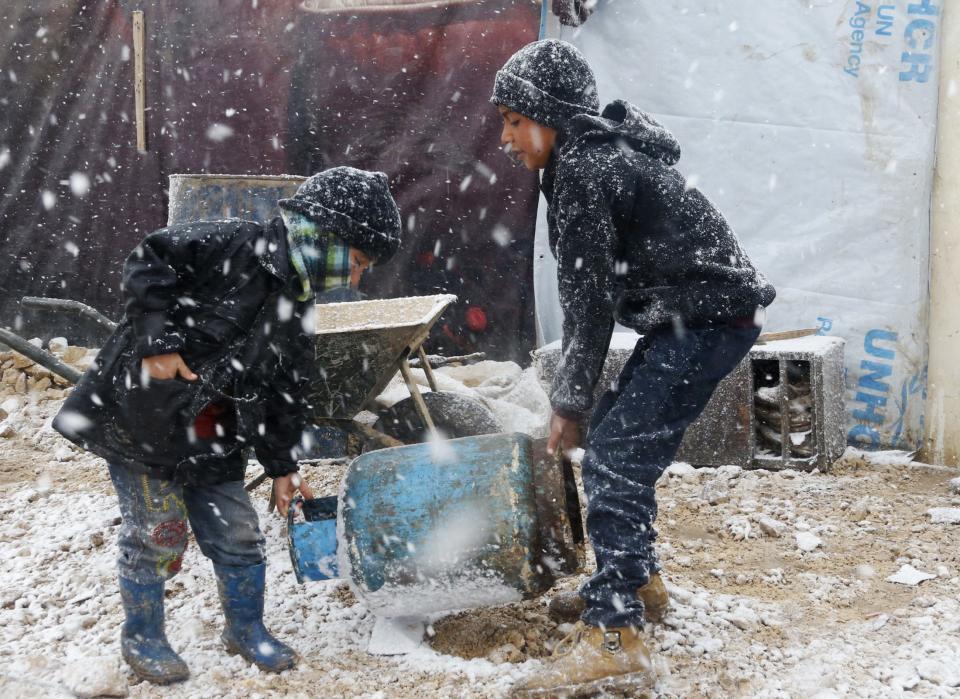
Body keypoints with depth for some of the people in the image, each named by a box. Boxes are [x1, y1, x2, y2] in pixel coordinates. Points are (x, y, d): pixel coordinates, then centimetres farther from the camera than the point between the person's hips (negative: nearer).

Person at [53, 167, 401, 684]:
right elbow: (148, 263, -20)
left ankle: (246, 629, 31)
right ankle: (142, 638, 24)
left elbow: (284, 396, 14)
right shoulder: (235, 248, -17)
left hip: (209, 442, 7)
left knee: (238, 536, 9)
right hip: (140, 416, -7)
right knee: (157, 536, 2)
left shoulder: (297, 314, 7)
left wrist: (282, 466, 13)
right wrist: (157, 340, -25)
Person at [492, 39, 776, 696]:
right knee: (618, 440, 19)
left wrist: (569, 400, -8)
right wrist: (577, 395, 13)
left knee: (614, 460, -14)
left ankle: (614, 638, -14)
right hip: (689, 318, 10)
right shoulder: (601, 152, 14)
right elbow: (597, 288, 14)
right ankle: (638, 579, 35)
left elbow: (588, 297, -16)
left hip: (707, 319, -10)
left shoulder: (584, 168, -17)